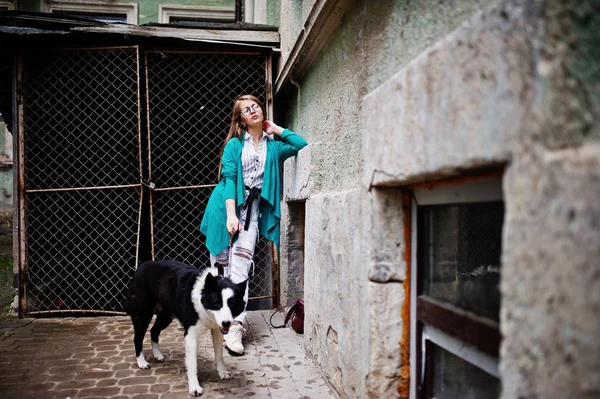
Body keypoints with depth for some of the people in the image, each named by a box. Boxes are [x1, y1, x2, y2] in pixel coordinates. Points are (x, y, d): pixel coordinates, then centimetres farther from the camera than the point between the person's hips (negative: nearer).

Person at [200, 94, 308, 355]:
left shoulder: (273, 146, 13)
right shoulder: (234, 144, 7)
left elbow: (302, 145, -2)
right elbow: (229, 178, -5)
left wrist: (276, 129, 8)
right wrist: (231, 214, -17)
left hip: (253, 208, 0)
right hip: (228, 205, 0)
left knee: (240, 267, -11)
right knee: (223, 262, 1)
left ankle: (235, 329, -13)